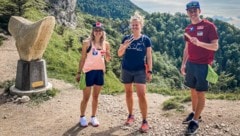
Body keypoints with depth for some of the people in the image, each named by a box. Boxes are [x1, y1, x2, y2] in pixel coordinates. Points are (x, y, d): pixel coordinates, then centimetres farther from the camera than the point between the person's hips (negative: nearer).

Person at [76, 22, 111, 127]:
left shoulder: (106, 44, 5)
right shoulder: (87, 43, -6)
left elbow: (107, 59, 13)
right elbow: (82, 58, -3)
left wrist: (108, 55, -10)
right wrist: (79, 72, -4)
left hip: (100, 71, 4)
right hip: (89, 71, -3)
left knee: (95, 96, 12)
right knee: (86, 97, 4)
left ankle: (93, 117, 24)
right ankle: (82, 117, 20)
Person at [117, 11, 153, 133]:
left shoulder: (146, 39, -3)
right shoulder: (126, 38, 3)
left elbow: (149, 56, -1)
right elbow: (119, 54, 2)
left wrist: (149, 71, -5)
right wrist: (124, 46, -17)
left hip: (140, 71, -3)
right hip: (126, 70, 3)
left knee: (141, 95, -9)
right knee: (128, 92, 13)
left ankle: (144, 121, 0)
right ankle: (131, 115, 30)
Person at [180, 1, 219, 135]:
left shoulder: (209, 26, -9)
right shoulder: (188, 29, 10)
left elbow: (215, 46, -13)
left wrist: (199, 43, -27)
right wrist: (183, 63, 11)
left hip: (203, 65, -6)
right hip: (191, 64, 6)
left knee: (200, 93, -1)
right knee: (193, 91, 14)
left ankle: (195, 121, 5)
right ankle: (194, 113, 29)